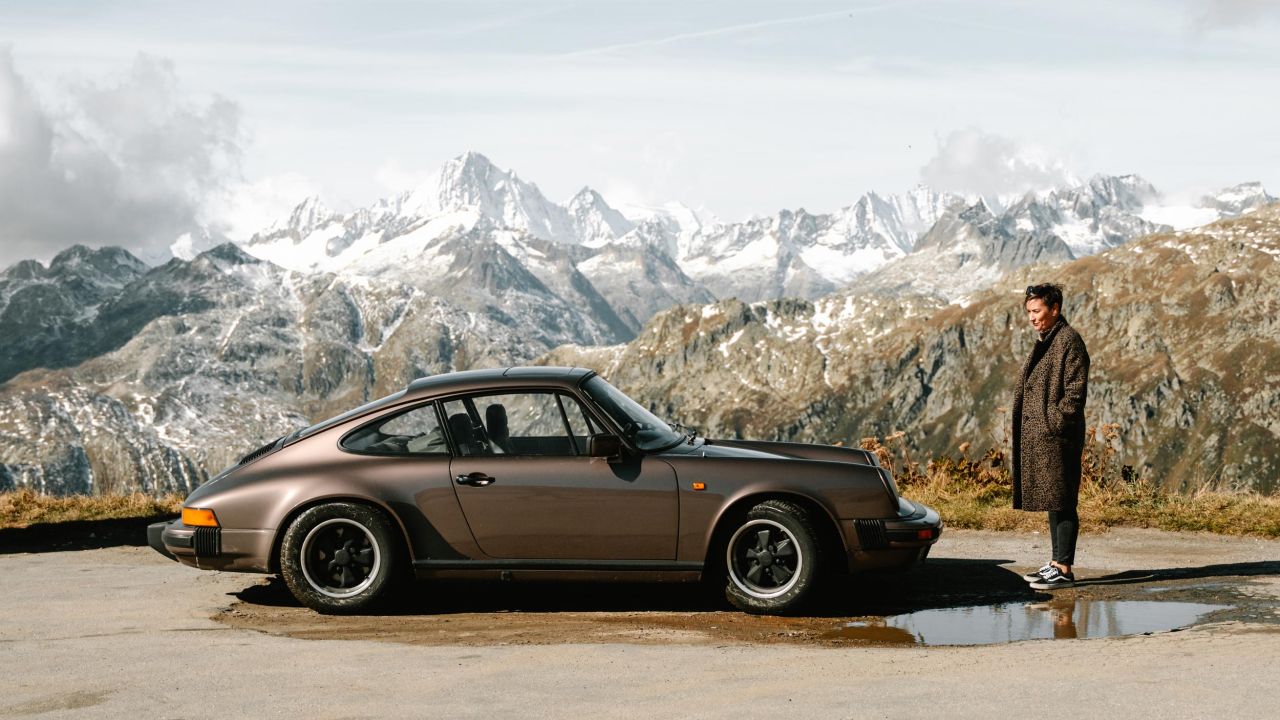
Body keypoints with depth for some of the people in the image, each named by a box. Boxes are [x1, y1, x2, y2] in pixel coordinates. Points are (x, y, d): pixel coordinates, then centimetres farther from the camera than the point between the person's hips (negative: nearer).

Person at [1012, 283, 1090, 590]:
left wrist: (1053, 424, -18)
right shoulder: (1044, 342, 18)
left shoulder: (1069, 341, -11)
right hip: (1039, 437, 10)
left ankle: (1065, 571, -4)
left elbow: (1075, 391, -16)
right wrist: (1025, 427, 14)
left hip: (1057, 437, -10)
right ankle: (1056, 563, 20)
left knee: (1061, 502, -7)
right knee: (1052, 501, 13)